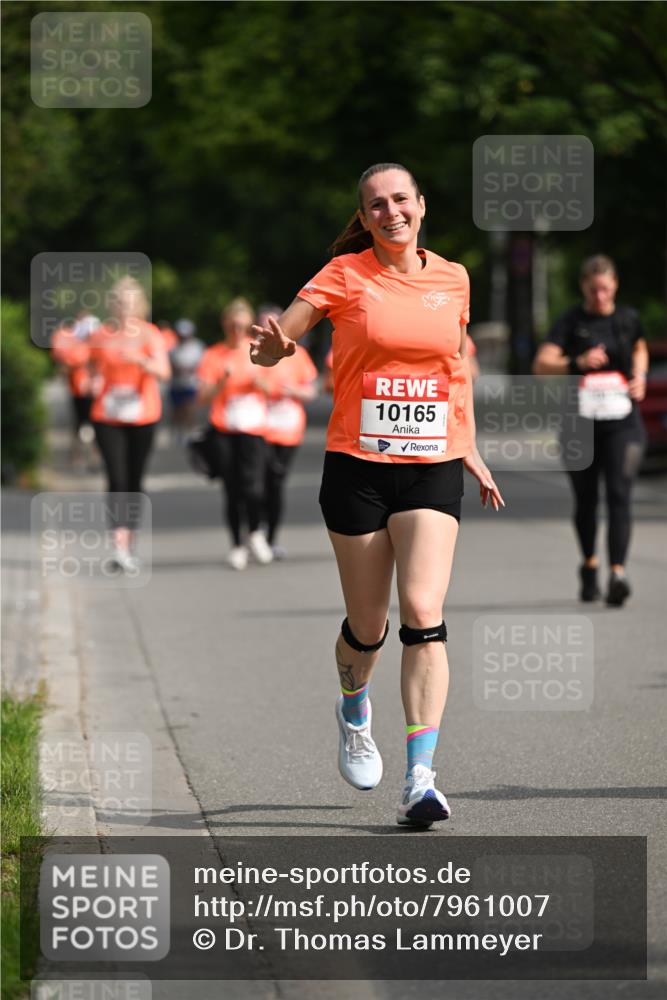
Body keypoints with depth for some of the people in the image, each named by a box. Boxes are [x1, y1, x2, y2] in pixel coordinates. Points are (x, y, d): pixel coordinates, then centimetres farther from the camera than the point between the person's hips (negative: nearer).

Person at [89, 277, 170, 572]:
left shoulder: (150, 335, -3)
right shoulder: (101, 336, 3)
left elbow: (163, 371, -19)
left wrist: (139, 360, -36)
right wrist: (94, 383, -1)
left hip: (142, 417, 0)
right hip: (108, 417, 0)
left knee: (135, 480, 7)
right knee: (117, 479, -12)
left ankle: (131, 544, 22)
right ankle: (120, 546, -21)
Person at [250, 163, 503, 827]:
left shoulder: (452, 279, 8)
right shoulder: (345, 275, -1)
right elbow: (270, 347, -4)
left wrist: (470, 448, 21)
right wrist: (273, 345, -28)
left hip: (433, 467, 1)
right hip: (357, 466, -1)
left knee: (423, 614, -16)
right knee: (367, 627, 6)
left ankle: (420, 779, -18)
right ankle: (354, 710, 42)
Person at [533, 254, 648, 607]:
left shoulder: (628, 319, 7)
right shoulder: (570, 322, -2)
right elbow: (541, 365, -13)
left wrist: (640, 375, 9)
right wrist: (577, 363, -29)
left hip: (622, 423, 0)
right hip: (580, 423, 0)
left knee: (619, 495, -13)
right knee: (586, 499, 9)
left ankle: (617, 572, -19)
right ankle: (589, 565, 31)